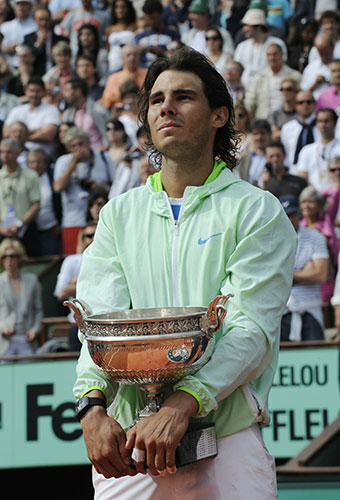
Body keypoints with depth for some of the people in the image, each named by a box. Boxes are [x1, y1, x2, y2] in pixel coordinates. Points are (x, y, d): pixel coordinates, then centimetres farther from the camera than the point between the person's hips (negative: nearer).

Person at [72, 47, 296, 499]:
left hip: (227, 449, -3)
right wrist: (93, 404, -19)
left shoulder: (258, 212, 2)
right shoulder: (119, 214, 14)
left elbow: (252, 330, -10)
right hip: (129, 449, 3)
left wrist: (181, 405, -25)